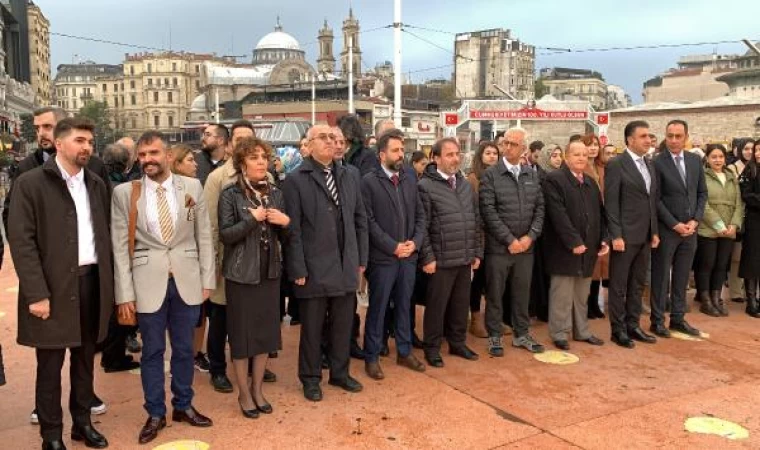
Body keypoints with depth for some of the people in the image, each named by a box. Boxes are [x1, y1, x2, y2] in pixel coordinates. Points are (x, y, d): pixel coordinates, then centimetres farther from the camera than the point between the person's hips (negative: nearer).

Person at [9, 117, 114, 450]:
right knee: (50, 366, 6)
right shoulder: (30, 183, -6)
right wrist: (37, 293, -16)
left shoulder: (97, 185, 11)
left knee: (85, 360, 15)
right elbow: (21, 241, -11)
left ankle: (83, 422, 30)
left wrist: (109, 282, 7)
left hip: (92, 281, 5)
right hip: (54, 286, -5)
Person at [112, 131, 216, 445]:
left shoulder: (192, 187, 1)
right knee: (152, 351, 10)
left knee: (184, 348, 14)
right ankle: (155, 413, 27)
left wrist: (207, 279, 2)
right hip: (148, 282, -1)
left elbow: (204, 236, 4)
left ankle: (183, 406, 32)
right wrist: (125, 293, -5)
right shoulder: (124, 193, -2)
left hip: (187, 280, 1)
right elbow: (121, 246, -2)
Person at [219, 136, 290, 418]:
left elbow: (284, 237, 11)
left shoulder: (275, 194, 7)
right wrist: (252, 218, -22)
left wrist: (285, 222, -9)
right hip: (241, 273, -4)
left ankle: (258, 389, 27)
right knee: (242, 332, 4)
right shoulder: (230, 195, -7)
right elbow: (225, 235, -14)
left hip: (269, 272, 5)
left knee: (266, 330, 11)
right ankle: (244, 393, 20)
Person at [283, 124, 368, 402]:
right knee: (312, 328, 9)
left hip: (346, 267, 5)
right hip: (314, 268, -5)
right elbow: (293, 228, -10)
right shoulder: (296, 179, -6)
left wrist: (361, 259, 8)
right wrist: (298, 269, -13)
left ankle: (340, 373, 32)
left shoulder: (347, 177, 10)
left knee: (343, 325, 15)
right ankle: (311, 378, 26)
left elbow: (360, 220, 12)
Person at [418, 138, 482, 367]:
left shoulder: (465, 184, 11)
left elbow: (476, 221, 15)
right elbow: (422, 226, -11)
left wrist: (477, 252, 12)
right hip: (441, 260, -6)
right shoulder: (426, 186, -9)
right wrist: (427, 257, -13)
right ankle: (432, 348, 20)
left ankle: (458, 343, 31)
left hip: (465, 259, 6)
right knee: (436, 305, 6)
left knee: (461, 304, 15)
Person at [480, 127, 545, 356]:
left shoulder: (532, 176, 9)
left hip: (526, 246, 4)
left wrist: (531, 236, -6)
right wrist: (510, 239, -14)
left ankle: (521, 334, 27)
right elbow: (488, 211, -12)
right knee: (495, 294, 5)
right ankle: (494, 336, 18)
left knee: (522, 293, 13)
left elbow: (539, 208, 8)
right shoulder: (490, 175, -5)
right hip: (499, 247, -4)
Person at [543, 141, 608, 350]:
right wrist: (574, 241, -20)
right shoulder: (554, 179, -8)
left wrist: (604, 239, 2)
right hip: (565, 248, -7)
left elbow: (600, 213, 15)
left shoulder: (591, 183, 17)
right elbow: (558, 215, -17)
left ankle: (581, 330, 25)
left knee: (582, 294, 15)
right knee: (562, 294, 0)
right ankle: (560, 333, 10)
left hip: (588, 247, 7)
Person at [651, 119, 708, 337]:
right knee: (661, 276, 4)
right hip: (666, 229, -5)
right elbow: (655, 199, -11)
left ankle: (678, 318, 22)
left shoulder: (695, 160, 7)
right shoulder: (657, 163, -9)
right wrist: (674, 224, -13)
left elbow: (702, 193, 10)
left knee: (682, 276, 11)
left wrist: (695, 220, -3)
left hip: (690, 228, 5)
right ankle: (658, 320, 13)